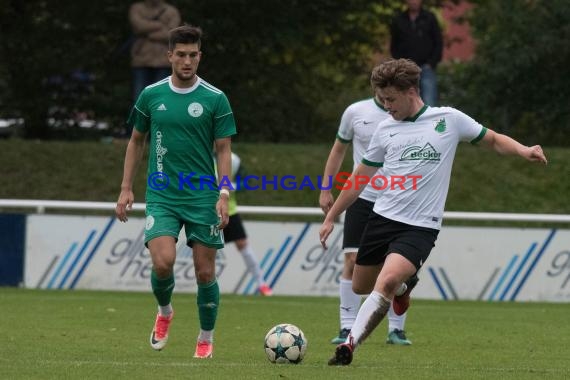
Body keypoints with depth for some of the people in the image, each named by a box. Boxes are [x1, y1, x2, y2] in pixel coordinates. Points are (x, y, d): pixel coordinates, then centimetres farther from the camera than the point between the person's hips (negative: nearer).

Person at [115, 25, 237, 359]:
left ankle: (206, 338, 21)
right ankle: (165, 312, 14)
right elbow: (137, 141, 14)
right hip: (162, 197, 1)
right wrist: (126, 188, 9)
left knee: (205, 271, 2)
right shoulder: (151, 95, 3)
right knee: (163, 262, -18)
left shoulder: (215, 99, -2)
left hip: (203, 198, 0)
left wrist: (224, 194, -11)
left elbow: (224, 149, -1)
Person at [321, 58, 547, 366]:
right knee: (360, 286, 14)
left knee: (386, 283, -26)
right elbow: (359, 178, 16)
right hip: (382, 219, 5)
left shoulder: (448, 119, -2)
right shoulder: (385, 129, 6)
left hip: (420, 227, -5)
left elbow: (494, 140, 9)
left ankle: (349, 345, -23)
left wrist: (524, 151, -11)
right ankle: (404, 283, 45)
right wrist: (330, 218, 17)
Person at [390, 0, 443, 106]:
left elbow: (438, 43, 5)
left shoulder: (430, 18, 5)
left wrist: (431, 64, -4)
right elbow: (394, 46, 13)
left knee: (429, 105, -12)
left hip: (426, 69, -2)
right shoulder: (398, 20, 9)